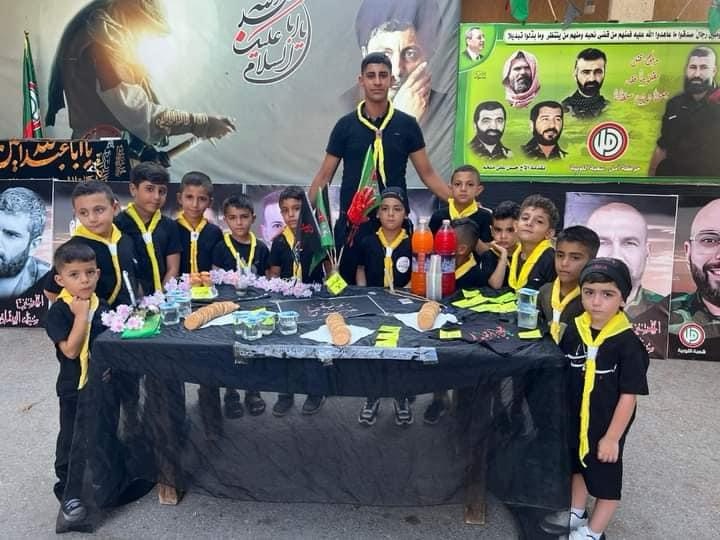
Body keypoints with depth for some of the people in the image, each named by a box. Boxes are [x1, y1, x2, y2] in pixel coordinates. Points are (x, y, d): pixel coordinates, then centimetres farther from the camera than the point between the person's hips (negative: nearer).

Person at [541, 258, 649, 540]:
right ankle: (576, 515, 47)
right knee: (578, 465, 25)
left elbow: (629, 396, -18)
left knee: (605, 478, 14)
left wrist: (612, 437, -16)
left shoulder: (627, 343, -22)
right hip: (575, 420, 5)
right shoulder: (573, 330, -9)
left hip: (607, 426, -5)